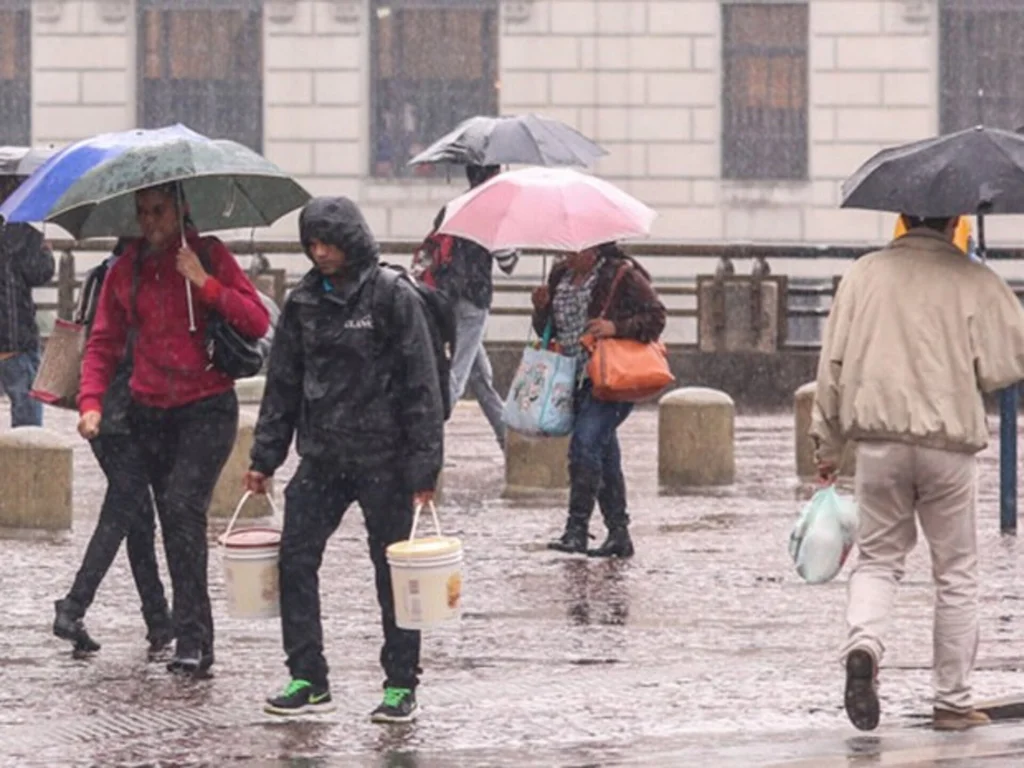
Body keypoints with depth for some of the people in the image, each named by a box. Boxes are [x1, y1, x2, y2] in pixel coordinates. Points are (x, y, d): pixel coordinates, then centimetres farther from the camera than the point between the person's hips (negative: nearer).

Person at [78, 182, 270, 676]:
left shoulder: (209, 256, -1)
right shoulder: (126, 269, 9)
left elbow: (257, 323, -7)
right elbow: (103, 342, 10)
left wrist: (205, 282, -17)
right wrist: (91, 401, -5)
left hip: (207, 408, -4)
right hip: (150, 411, 4)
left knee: (184, 508, -20)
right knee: (174, 523, 4)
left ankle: (191, 637, -22)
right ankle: (197, 644, 10)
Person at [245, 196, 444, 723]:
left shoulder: (393, 298, -7)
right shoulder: (303, 303, 8)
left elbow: (421, 385, -8)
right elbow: (282, 383, 14)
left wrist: (424, 464, -13)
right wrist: (264, 457, 10)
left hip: (383, 460, -5)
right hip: (321, 457, 5)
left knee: (392, 570, 2)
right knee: (295, 560, -2)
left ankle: (401, 684, 12)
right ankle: (307, 679, 6)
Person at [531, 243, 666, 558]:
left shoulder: (622, 275, -7)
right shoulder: (561, 278, 13)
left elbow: (656, 316, -8)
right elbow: (547, 330, 20)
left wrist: (616, 327, -21)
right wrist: (542, 309, -1)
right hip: (579, 381, 8)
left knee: (585, 443, -20)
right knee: (604, 453, 11)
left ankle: (577, 529, -18)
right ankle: (618, 534, 17)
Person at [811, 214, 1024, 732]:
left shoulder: (865, 273, 3)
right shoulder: (974, 282, -5)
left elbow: (833, 362, 4)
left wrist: (827, 442, 12)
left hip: (878, 440, 2)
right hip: (949, 441, -2)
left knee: (878, 558, 13)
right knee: (955, 572, 10)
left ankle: (863, 644, -16)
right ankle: (953, 700, 14)